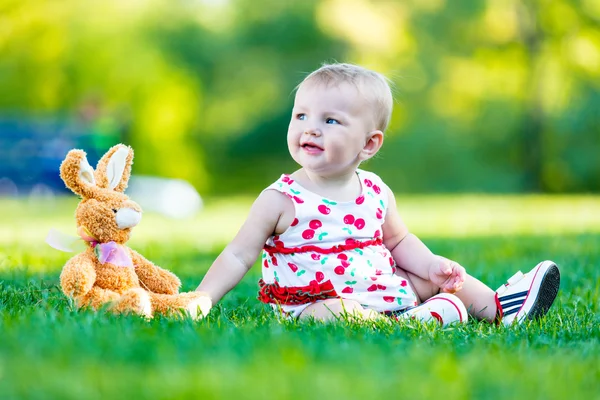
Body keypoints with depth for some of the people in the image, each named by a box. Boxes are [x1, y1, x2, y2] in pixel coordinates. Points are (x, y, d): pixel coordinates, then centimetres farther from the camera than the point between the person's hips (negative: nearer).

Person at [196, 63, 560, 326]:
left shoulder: (376, 194, 5)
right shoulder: (281, 200, -8)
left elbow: (399, 241, 21)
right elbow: (239, 257, -7)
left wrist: (431, 266, 3)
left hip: (383, 288, 6)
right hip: (316, 302, -6)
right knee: (329, 313, -37)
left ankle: (497, 306, 19)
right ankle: (426, 317, -34)